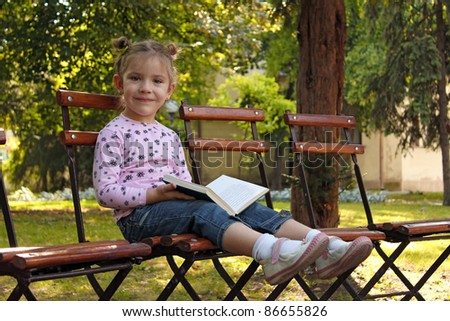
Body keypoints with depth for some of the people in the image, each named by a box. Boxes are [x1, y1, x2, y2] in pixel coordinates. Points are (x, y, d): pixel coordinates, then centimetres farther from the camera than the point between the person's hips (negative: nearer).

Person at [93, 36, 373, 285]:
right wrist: (156, 194, -21)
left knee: (246, 206, -15)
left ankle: (325, 250, -34)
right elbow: (105, 192, -10)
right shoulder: (113, 133, -1)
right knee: (204, 209, -34)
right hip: (139, 215, -6)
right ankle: (271, 252, -62)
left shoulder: (169, 136, 21)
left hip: (176, 206, 7)